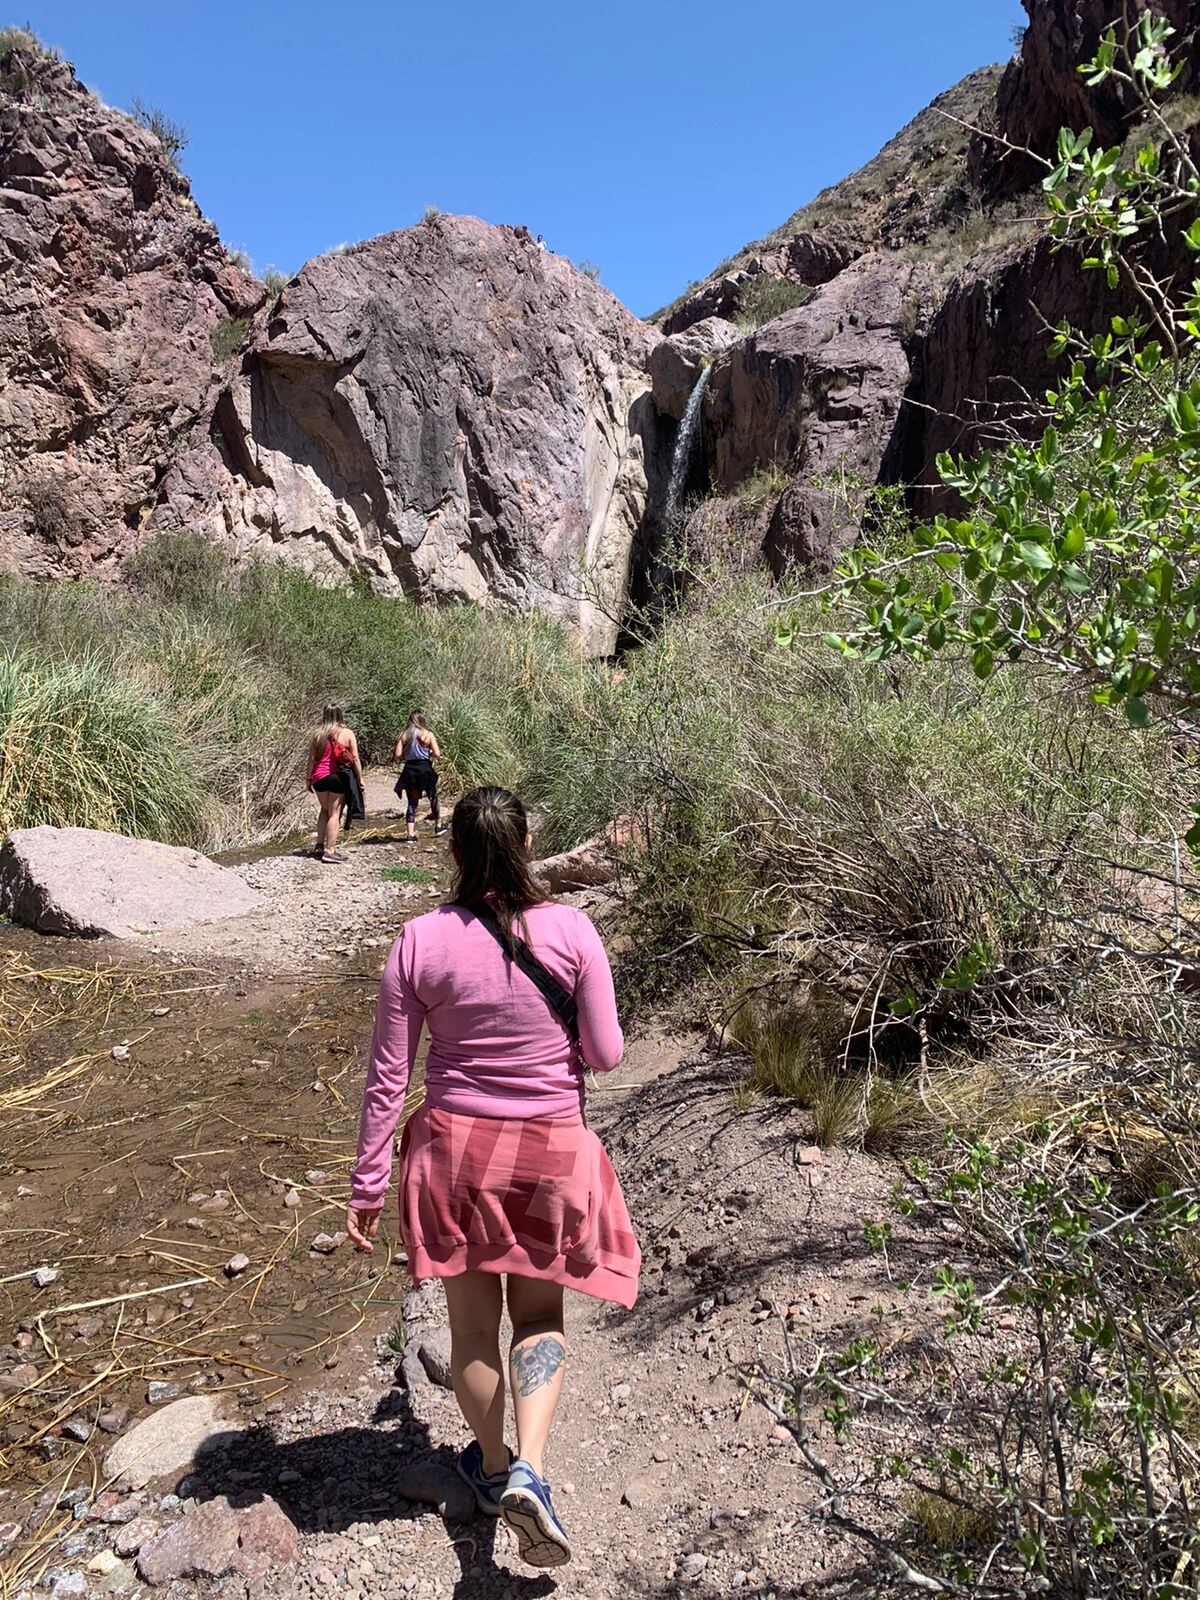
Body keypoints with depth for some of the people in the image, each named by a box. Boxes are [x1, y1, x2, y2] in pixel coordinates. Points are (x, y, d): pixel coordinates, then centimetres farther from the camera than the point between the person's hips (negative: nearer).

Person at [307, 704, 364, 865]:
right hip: (339, 777, -3)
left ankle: (319, 845, 20)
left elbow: (312, 759, 4)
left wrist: (309, 779, 12)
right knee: (335, 813, 0)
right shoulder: (347, 733, -1)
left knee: (325, 810, 22)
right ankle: (330, 851, -3)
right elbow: (355, 758, -4)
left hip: (319, 777, 3)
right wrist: (360, 779, 1)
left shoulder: (317, 734, 5)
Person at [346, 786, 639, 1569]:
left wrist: (368, 1184, 1)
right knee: (540, 1311, 21)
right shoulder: (570, 930, -15)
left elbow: (388, 1075, -8)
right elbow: (605, 1054, -9)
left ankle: (493, 1467, 41)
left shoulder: (420, 941, -13)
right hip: (550, 1151, 0)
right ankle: (530, 1472, 6)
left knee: (473, 1317, 21)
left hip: (455, 1148, 1)